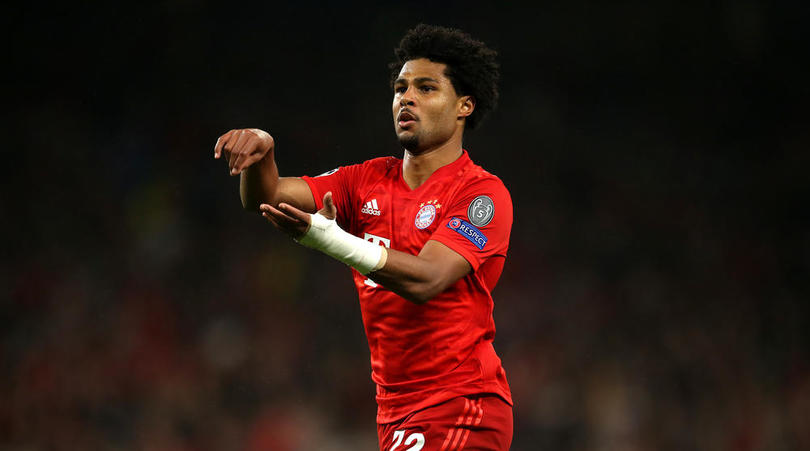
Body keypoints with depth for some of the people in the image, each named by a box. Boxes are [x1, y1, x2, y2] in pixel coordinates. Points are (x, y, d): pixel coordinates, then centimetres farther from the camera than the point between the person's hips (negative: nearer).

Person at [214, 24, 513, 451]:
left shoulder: (483, 192, -9)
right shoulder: (369, 180, 11)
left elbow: (425, 279, -24)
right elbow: (266, 197, 3)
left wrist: (330, 239, -36)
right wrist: (260, 152, -20)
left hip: (460, 407, -7)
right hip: (396, 411, 7)